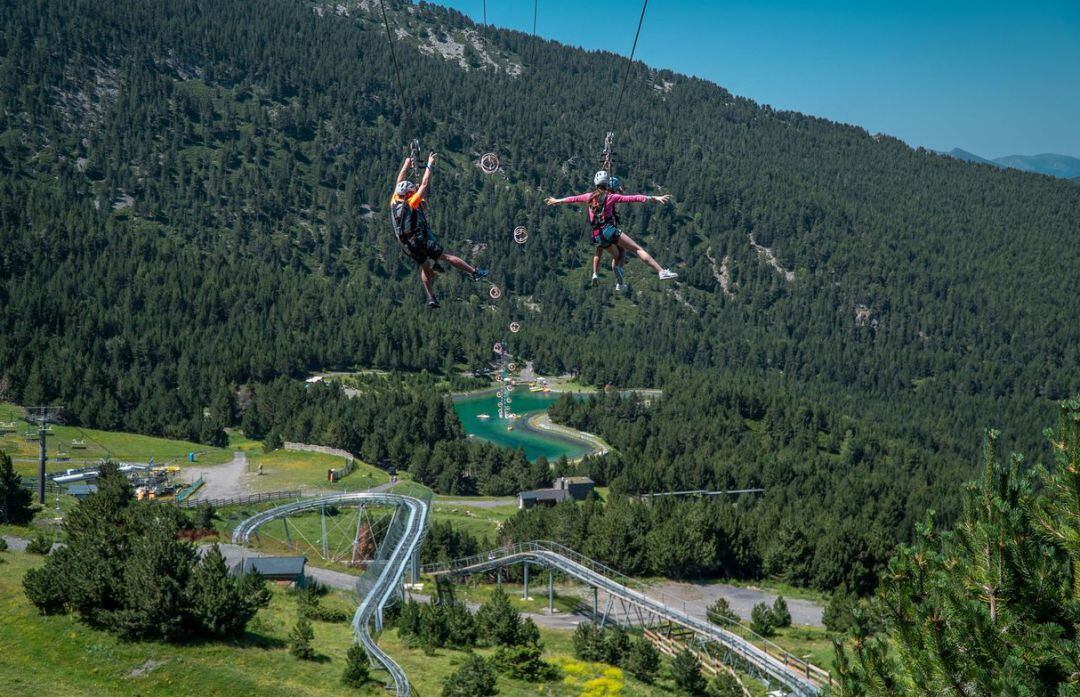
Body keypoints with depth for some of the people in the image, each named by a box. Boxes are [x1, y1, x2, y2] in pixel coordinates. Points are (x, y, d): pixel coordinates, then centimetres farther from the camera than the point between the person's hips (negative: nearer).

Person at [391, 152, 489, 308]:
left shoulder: (395, 202, 2)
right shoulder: (411, 203, -14)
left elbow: (400, 180, 15)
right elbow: (425, 184, -11)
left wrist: (406, 164, 25)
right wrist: (430, 165, -3)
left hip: (407, 247, 7)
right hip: (420, 241, -7)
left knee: (425, 268, 20)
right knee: (447, 257, -3)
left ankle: (431, 298, 16)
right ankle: (475, 273, -2)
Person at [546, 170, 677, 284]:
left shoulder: (590, 196, 12)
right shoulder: (610, 197, -4)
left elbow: (574, 198, 27)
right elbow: (633, 198, -12)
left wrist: (557, 201, 43)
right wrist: (654, 198, -18)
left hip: (597, 236, 6)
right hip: (610, 230, -6)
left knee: (617, 256, 25)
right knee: (637, 249, -11)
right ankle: (662, 272, -22)